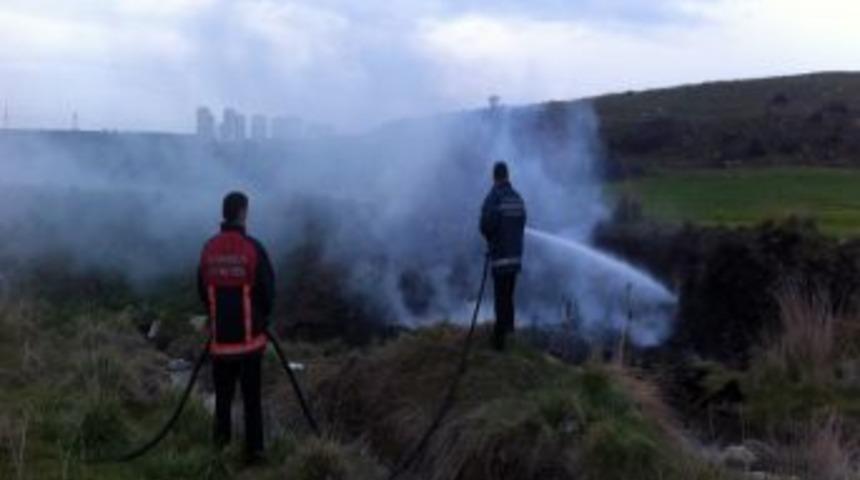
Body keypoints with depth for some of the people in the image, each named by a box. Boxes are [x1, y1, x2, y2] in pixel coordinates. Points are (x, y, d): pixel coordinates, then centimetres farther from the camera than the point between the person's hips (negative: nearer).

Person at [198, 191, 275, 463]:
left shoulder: (209, 249, 0)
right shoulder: (253, 248, -11)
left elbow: (201, 290, 7)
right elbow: (268, 290, -6)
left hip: (220, 337, 3)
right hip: (249, 337, -3)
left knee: (223, 395, 13)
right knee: (252, 397, 4)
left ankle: (222, 447, 17)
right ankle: (254, 450, 6)